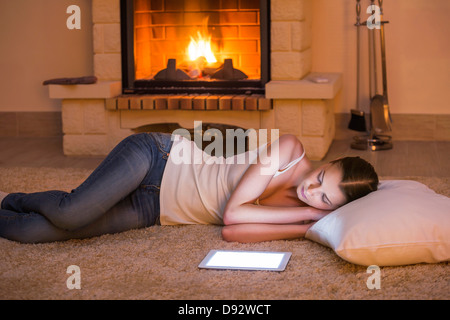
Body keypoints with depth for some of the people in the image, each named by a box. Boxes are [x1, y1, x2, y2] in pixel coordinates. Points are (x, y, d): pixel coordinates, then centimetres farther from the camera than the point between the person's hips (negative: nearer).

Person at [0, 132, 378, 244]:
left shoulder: (302, 210, -5)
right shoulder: (290, 149, -17)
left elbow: (232, 231, -20)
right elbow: (233, 212, -22)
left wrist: (310, 224, -24)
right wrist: (307, 217, -22)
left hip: (155, 212, 3)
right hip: (157, 155, -3)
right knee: (70, 213, -25)